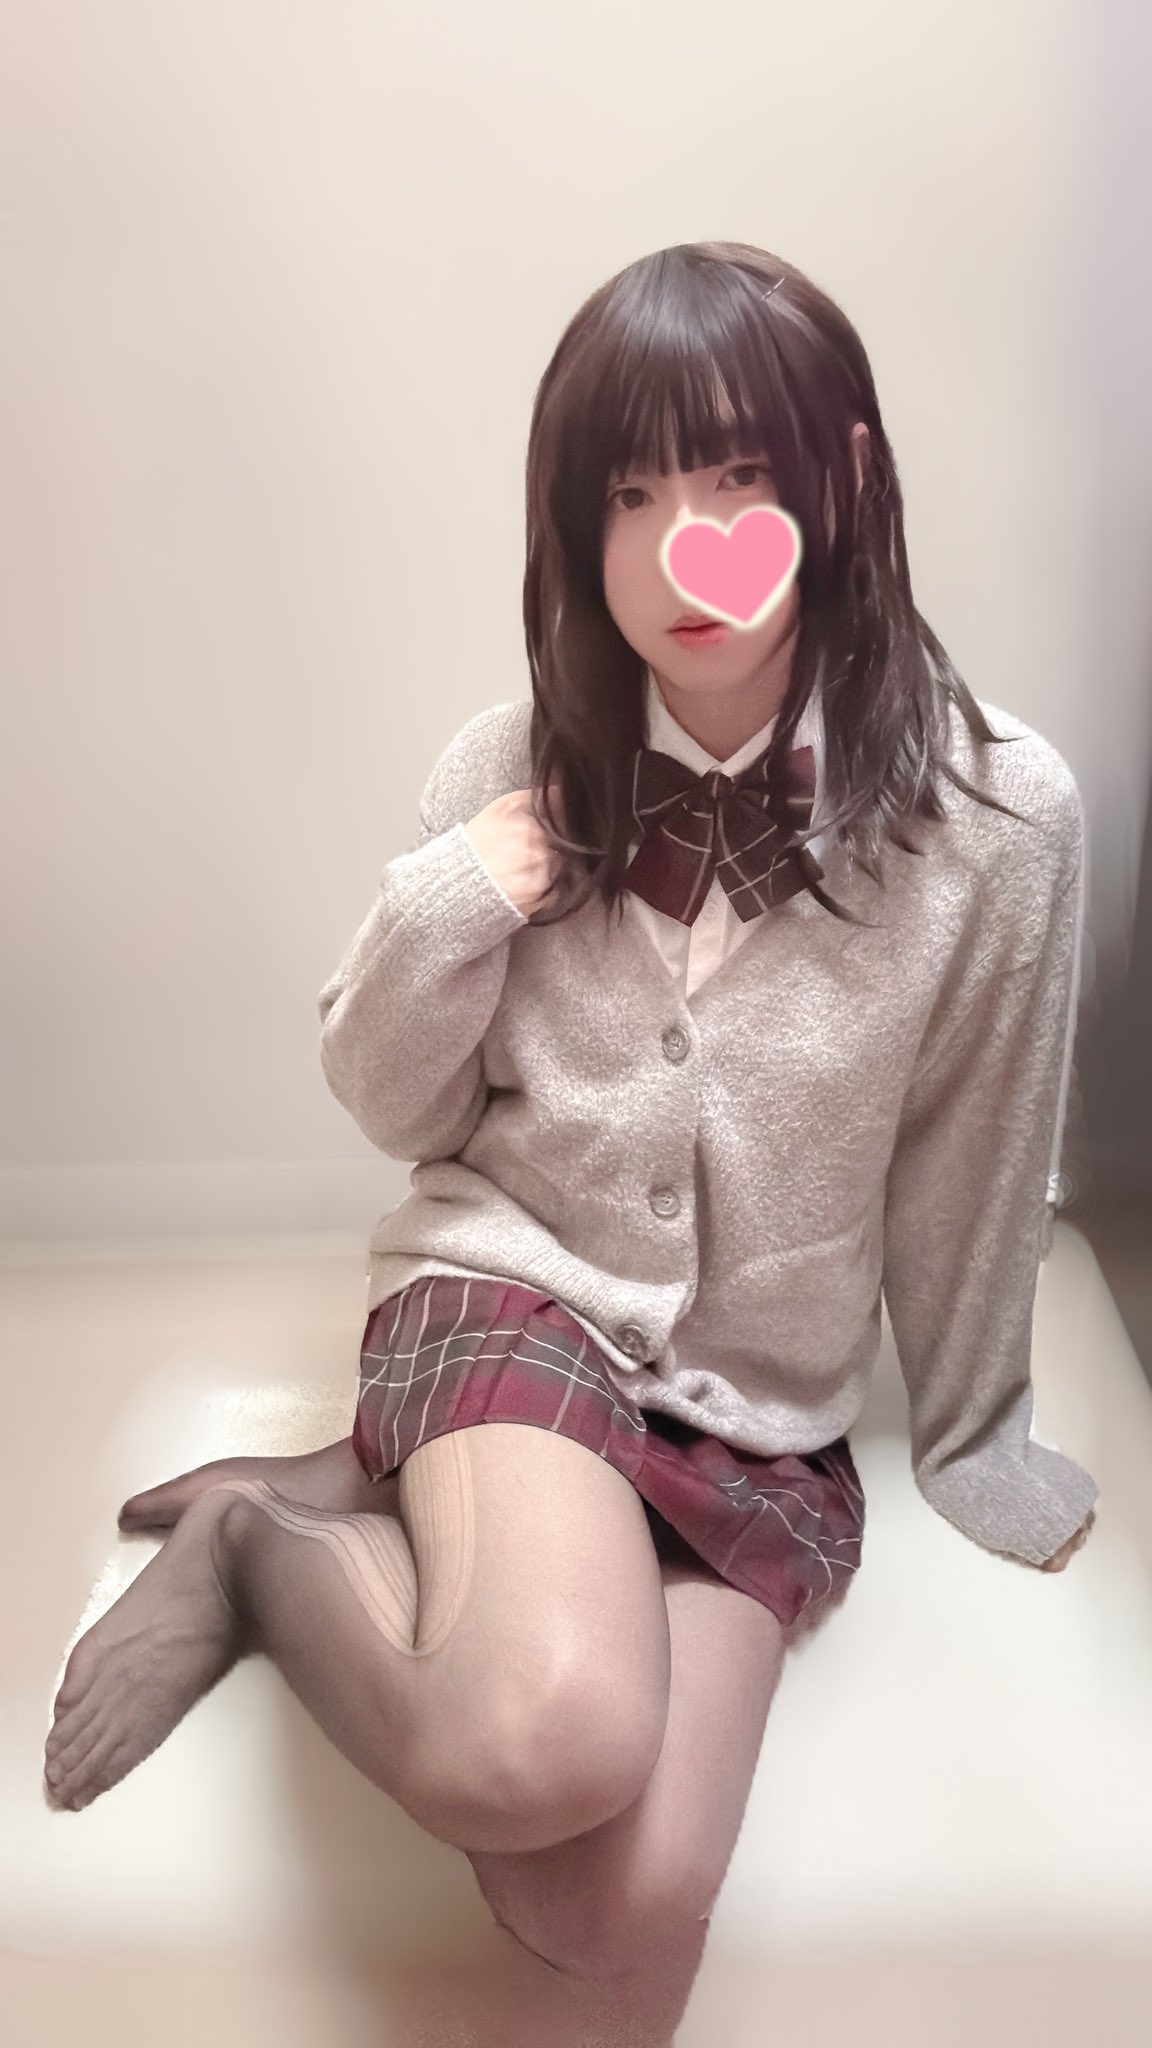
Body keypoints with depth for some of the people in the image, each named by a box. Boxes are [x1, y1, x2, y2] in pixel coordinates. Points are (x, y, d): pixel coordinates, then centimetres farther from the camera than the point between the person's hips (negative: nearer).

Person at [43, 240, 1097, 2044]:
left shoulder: (995, 811, -11)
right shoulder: (516, 764, -5)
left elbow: (971, 1168, 2)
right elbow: (392, 1111, 4)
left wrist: (974, 1444, 14)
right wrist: (439, 915, -15)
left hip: (769, 1418, 2)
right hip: (513, 1287, -1)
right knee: (554, 1743, -31)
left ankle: (365, 1509, 5)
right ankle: (259, 1541, 0)